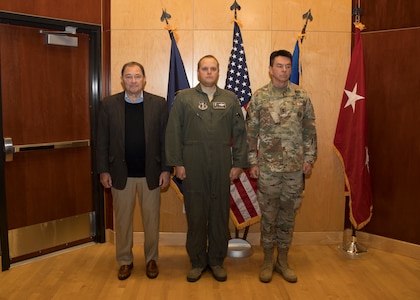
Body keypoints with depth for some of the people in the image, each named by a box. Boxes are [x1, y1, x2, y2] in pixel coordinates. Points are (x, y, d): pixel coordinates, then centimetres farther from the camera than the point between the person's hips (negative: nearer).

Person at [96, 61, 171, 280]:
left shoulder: (158, 104, -2)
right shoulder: (109, 104, 0)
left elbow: (165, 139, -2)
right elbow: (102, 141, 1)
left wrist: (166, 169, -5)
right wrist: (103, 170, -2)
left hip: (150, 173, 0)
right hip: (121, 173, 1)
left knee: (151, 219, 10)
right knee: (122, 219, 12)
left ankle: (151, 259, 28)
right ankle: (124, 261, 29)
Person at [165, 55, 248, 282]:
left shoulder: (230, 99, 10)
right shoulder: (183, 98, 6)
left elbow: (240, 133, 8)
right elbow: (173, 133, 2)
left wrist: (238, 163, 2)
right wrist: (177, 163, -4)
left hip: (222, 166, 2)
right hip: (193, 166, -1)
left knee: (220, 213, 7)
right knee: (195, 214, 5)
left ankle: (217, 261, 24)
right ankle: (197, 261, 21)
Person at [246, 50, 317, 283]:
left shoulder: (302, 96, 3)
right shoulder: (259, 97, -2)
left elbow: (310, 130, 6)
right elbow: (251, 132, 0)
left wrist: (309, 158, 1)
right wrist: (252, 162, -3)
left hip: (296, 166, 2)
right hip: (268, 166, -2)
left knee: (288, 213, 10)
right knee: (269, 214, 7)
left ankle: (283, 261, 26)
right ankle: (268, 261, 23)